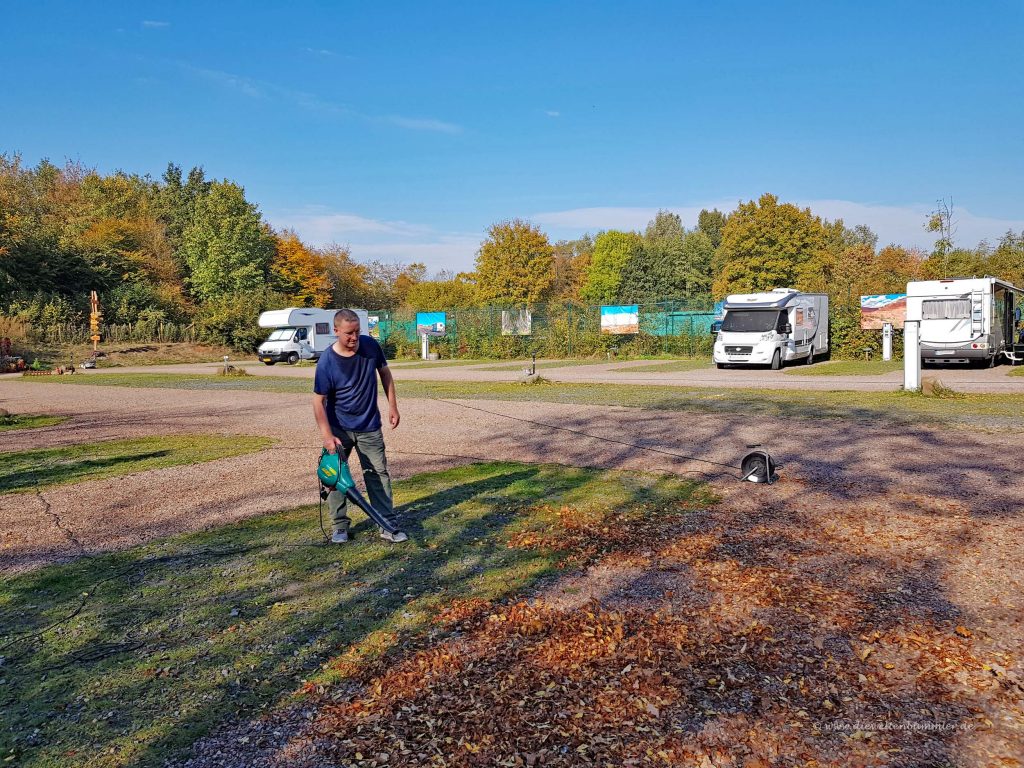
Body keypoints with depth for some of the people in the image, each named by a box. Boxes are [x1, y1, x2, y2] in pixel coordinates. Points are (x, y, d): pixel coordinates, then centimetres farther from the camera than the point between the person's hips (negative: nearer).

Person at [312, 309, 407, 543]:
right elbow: (319, 401, -15)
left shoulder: (371, 346, -11)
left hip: (369, 427, 2)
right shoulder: (326, 362, -19)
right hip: (339, 429, -2)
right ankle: (339, 526, 22)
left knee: (378, 474, 3)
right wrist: (327, 436, -21)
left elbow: (384, 373, 7)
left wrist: (392, 406, 4)